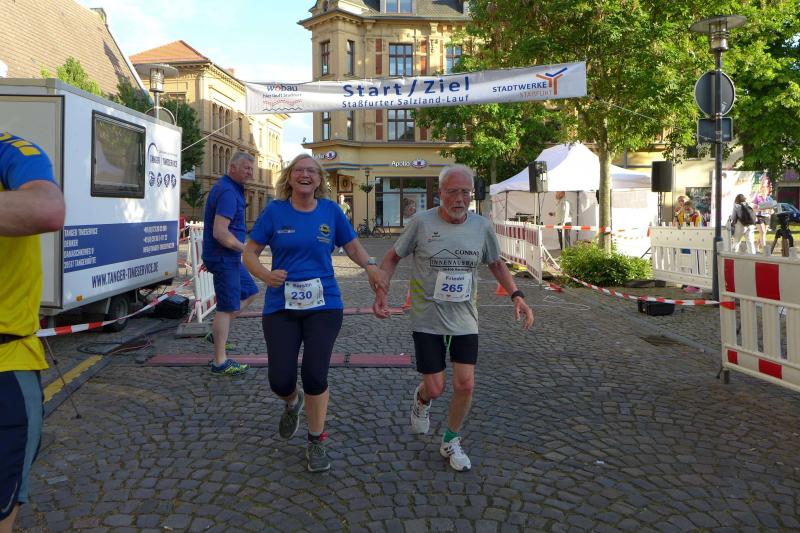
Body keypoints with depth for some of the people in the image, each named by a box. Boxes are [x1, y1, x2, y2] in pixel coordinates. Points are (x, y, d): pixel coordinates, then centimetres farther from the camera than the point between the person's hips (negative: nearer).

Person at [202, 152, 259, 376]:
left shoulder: (231, 189, 13)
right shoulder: (228, 192, -20)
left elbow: (221, 229, 23)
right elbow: (220, 233, -28)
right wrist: (245, 248, -17)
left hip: (228, 257, 10)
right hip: (224, 258, -10)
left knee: (249, 292, 21)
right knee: (227, 307, -4)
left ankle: (218, 333, 25)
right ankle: (220, 363, 3)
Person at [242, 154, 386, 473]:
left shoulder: (331, 211, 3)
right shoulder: (275, 211, -1)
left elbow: (353, 246, 13)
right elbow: (249, 252, 1)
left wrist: (370, 266, -9)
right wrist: (266, 275, -20)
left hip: (323, 305, 0)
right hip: (280, 306, 0)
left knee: (315, 376, -6)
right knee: (280, 381, -3)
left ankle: (316, 441, 18)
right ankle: (292, 403, 37)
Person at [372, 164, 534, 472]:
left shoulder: (481, 226, -1)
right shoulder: (422, 222, -10)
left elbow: (496, 264, 15)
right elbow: (393, 257, 1)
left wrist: (516, 296, 2)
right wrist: (381, 291, -13)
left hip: (465, 321, 3)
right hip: (427, 321, -2)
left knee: (465, 385, 0)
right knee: (435, 388, -1)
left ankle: (451, 442, 25)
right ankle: (422, 399, 39)